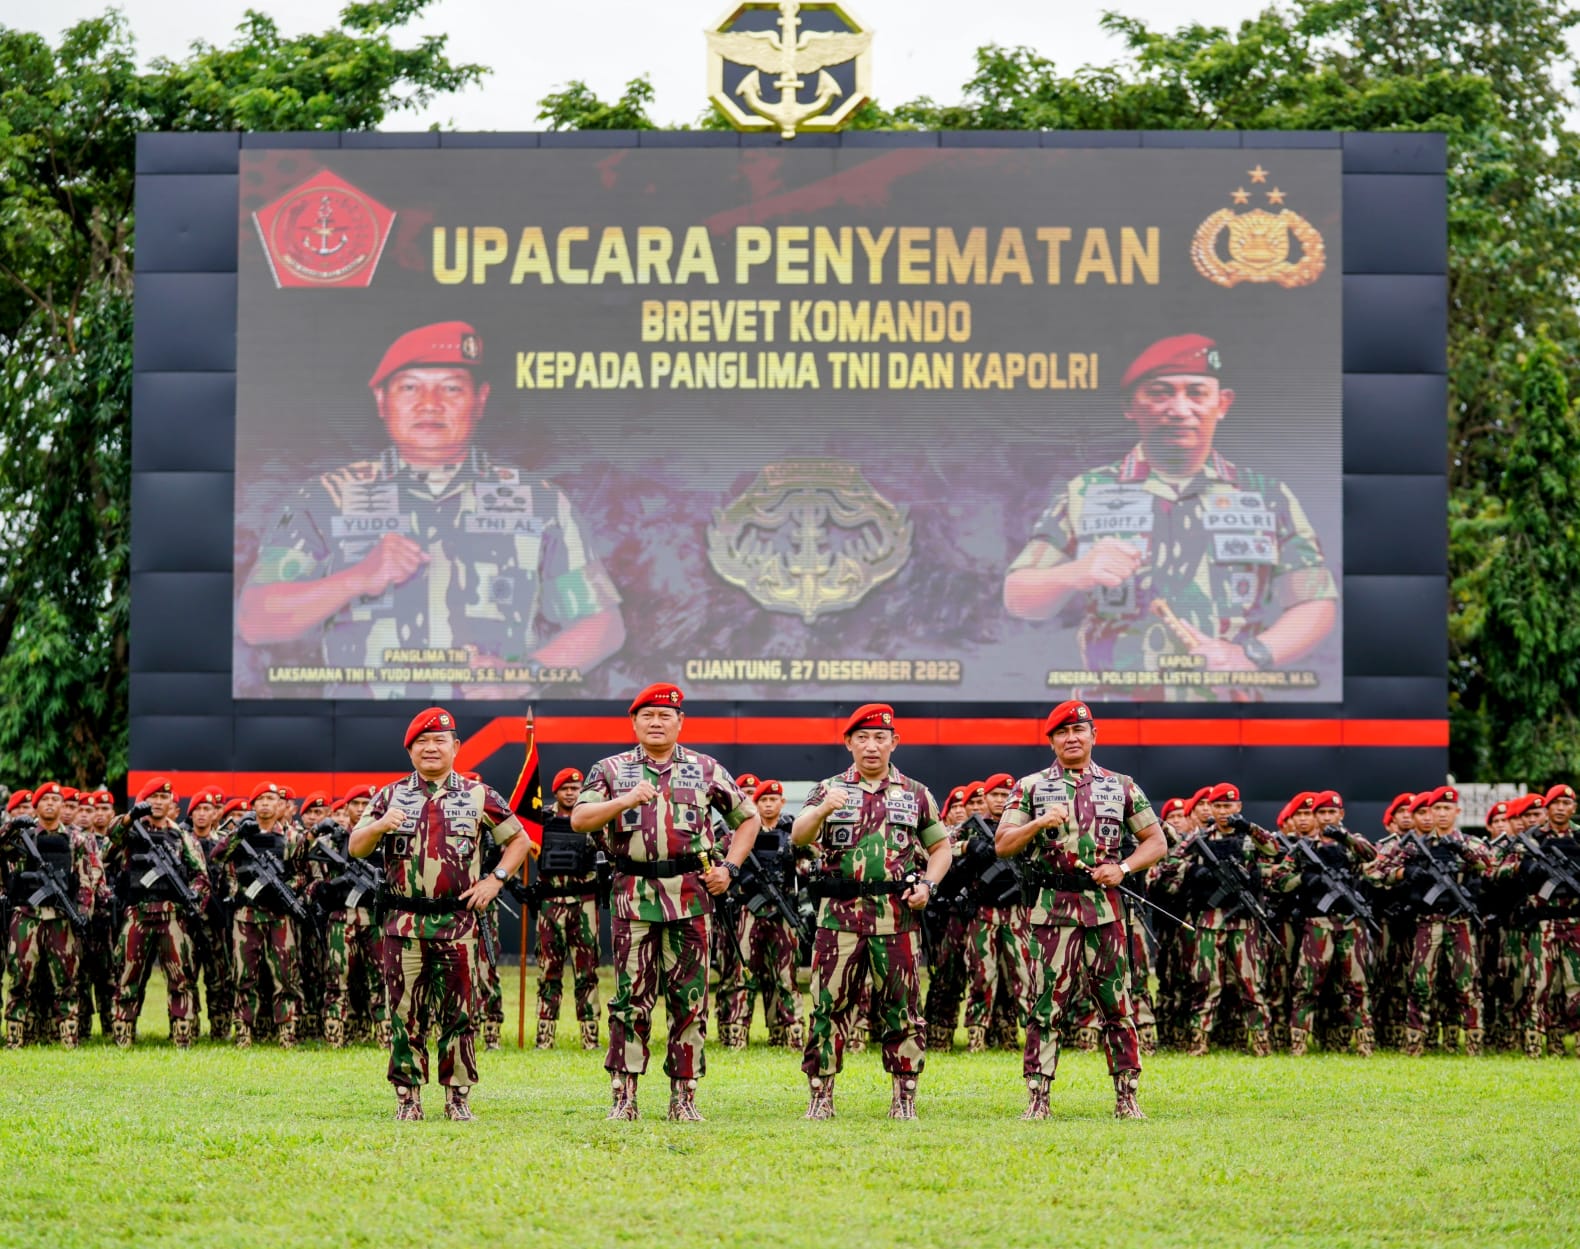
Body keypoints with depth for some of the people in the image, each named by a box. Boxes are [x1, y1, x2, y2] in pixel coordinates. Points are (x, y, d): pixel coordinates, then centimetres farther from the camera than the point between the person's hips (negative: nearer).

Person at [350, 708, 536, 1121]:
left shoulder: (479, 797, 7)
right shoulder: (390, 797, 9)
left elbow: (519, 842, 14)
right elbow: (355, 849, 5)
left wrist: (496, 879, 0)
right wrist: (379, 826, -16)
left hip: (457, 924, 0)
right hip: (403, 923, 1)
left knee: (458, 1014, 1)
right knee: (404, 1013, 1)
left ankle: (458, 1098, 8)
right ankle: (407, 1098, 8)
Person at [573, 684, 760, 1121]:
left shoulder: (706, 770, 12)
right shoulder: (611, 770, 9)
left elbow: (748, 817, 19)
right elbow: (579, 819, -4)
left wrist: (730, 867, 6)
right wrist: (625, 800, -17)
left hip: (690, 894, 1)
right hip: (634, 895, -1)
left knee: (689, 999, 1)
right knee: (631, 997, -3)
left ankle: (684, 1097, 7)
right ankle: (623, 1097, 0)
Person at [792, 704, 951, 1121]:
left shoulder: (916, 794, 13)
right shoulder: (829, 790, 8)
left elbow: (940, 846, 18)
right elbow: (798, 836, -7)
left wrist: (928, 884, 0)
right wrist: (823, 810, -27)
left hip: (897, 914, 1)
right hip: (839, 913, -1)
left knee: (900, 1006, 2)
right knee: (828, 1003, -2)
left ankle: (904, 1097, 8)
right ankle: (821, 1095, 4)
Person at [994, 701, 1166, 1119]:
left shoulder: (1121, 787, 11)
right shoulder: (1031, 787, 7)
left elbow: (1155, 841, 12)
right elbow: (1003, 845, 1)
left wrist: (1123, 868, -5)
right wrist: (1039, 823, -16)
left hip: (1105, 907, 1)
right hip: (1052, 908, -1)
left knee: (1117, 1005, 2)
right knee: (1045, 1006, -3)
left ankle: (1127, 1097, 8)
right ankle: (1037, 1098, 0)